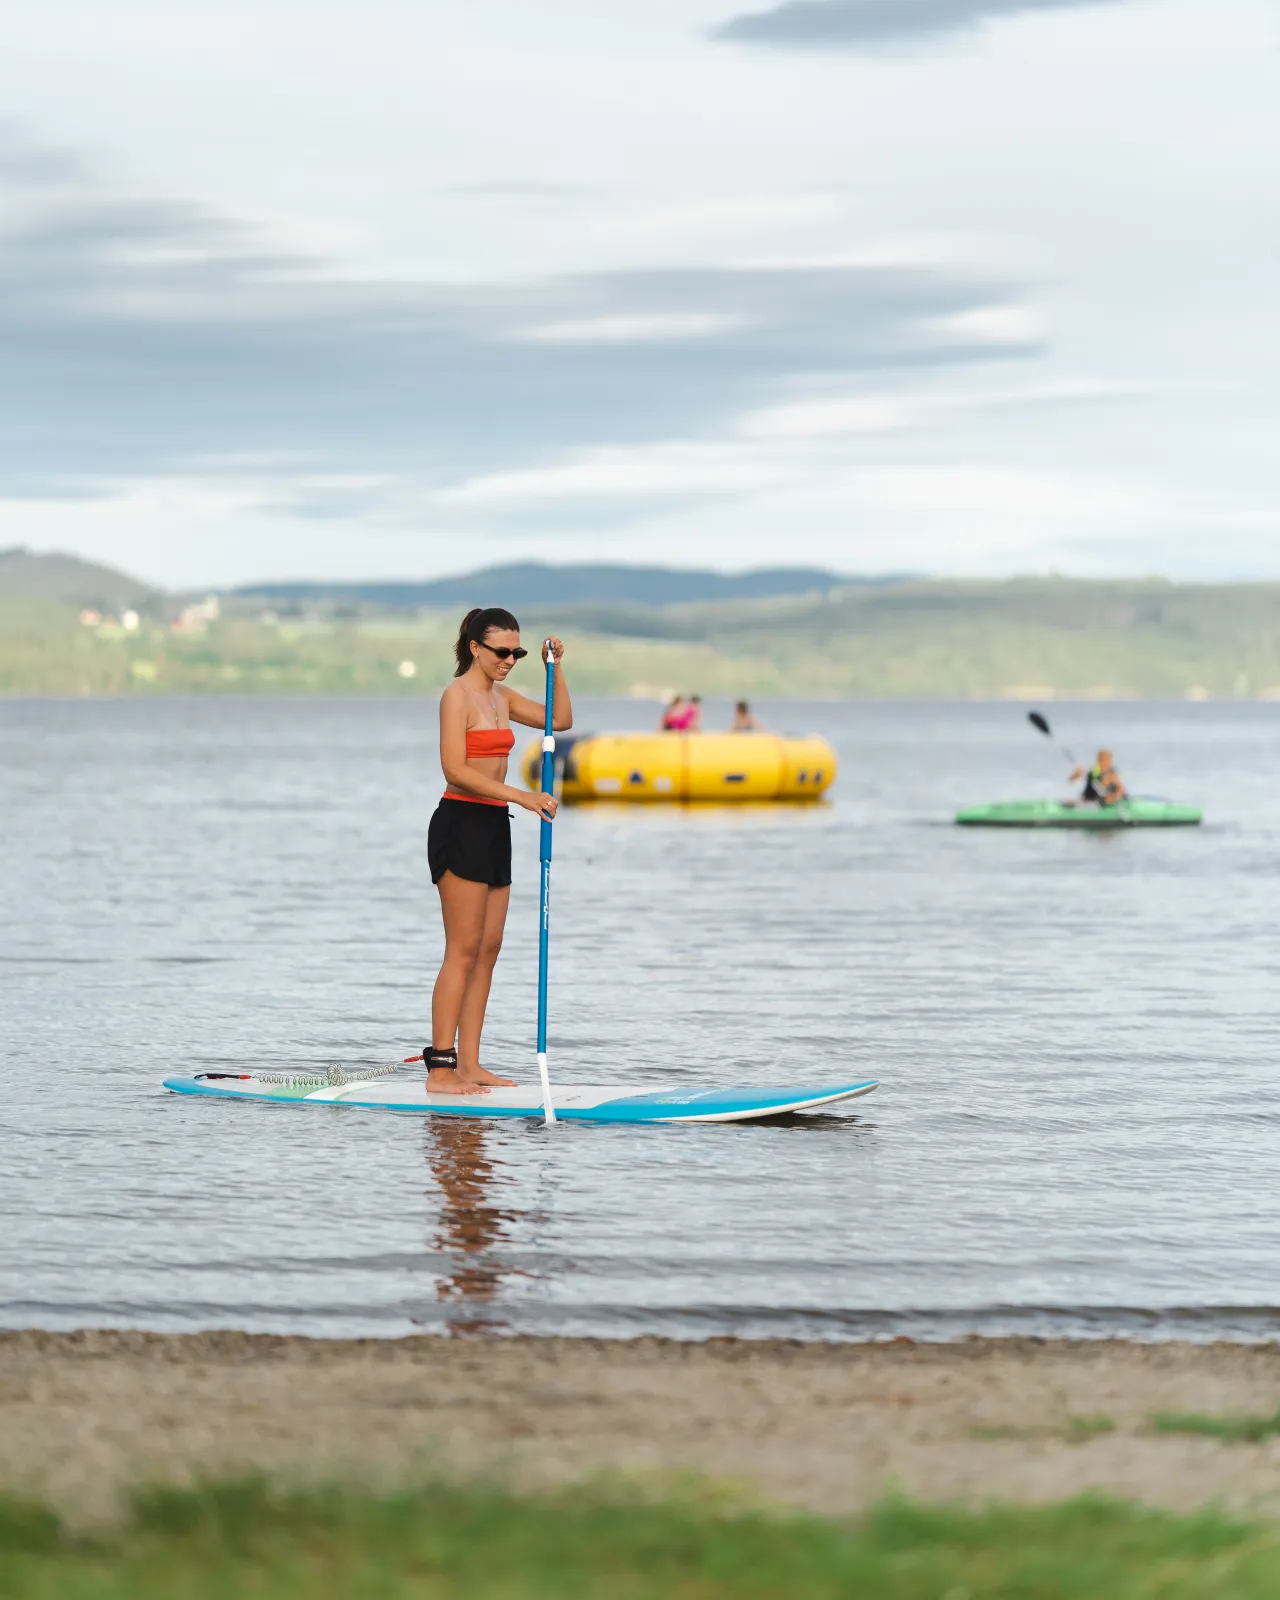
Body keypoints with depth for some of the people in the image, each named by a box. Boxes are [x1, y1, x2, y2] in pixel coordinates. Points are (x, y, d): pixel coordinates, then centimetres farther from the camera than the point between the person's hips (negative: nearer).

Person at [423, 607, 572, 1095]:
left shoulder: (501, 696, 15)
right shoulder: (458, 694, -11)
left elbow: (560, 721, 21)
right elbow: (455, 769, -19)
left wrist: (556, 668, 9)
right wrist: (522, 796, -24)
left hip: (494, 827, 9)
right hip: (461, 823, -9)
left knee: (488, 949, 7)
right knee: (463, 951, -11)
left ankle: (468, 1064, 9)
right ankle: (440, 1069, -11)